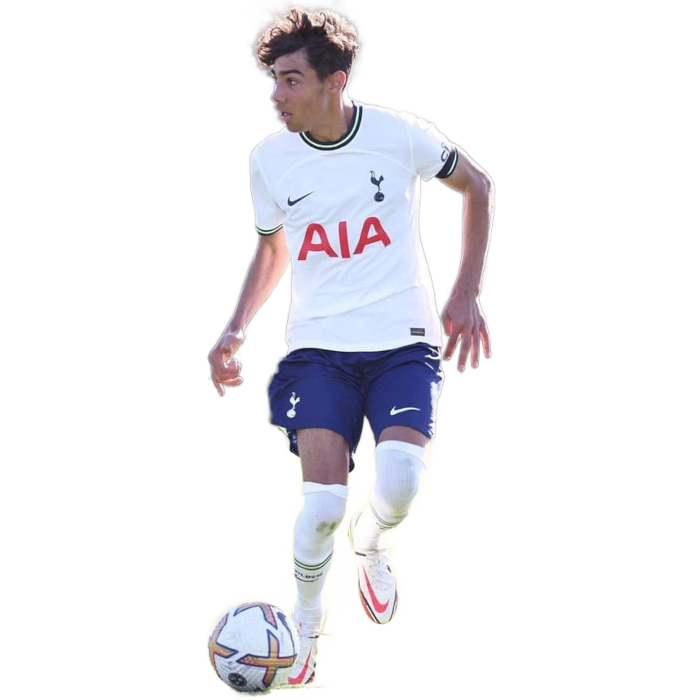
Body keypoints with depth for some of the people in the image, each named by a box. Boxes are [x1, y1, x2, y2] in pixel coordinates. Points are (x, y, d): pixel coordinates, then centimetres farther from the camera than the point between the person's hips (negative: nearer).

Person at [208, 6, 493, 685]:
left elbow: (477, 185, 8)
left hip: (405, 341, -1)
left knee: (398, 486, -22)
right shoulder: (270, 158, -1)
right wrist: (236, 327, 4)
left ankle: (370, 543, 16)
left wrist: (466, 293, 1)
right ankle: (306, 622, 13)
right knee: (322, 502, -15)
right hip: (319, 347, 1)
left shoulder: (401, 133, -9)